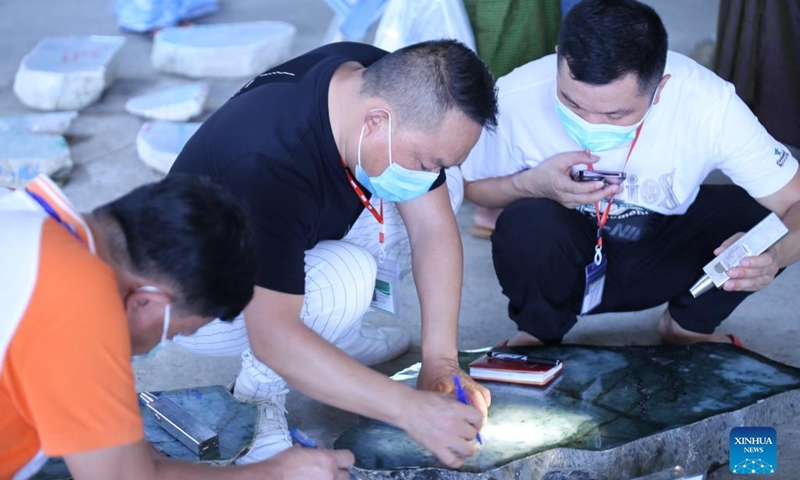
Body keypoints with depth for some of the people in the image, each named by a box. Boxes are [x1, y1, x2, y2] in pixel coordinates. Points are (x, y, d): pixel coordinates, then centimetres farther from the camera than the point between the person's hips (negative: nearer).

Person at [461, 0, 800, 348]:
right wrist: (532, 184, -31)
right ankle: (539, 334, 1)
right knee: (525, 225, -34)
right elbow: (469, 185, -8)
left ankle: (688, 326, 6)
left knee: (762, 215, -24)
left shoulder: (708, 105, -28)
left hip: (666, 258, 1)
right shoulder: (516, 99, -28)